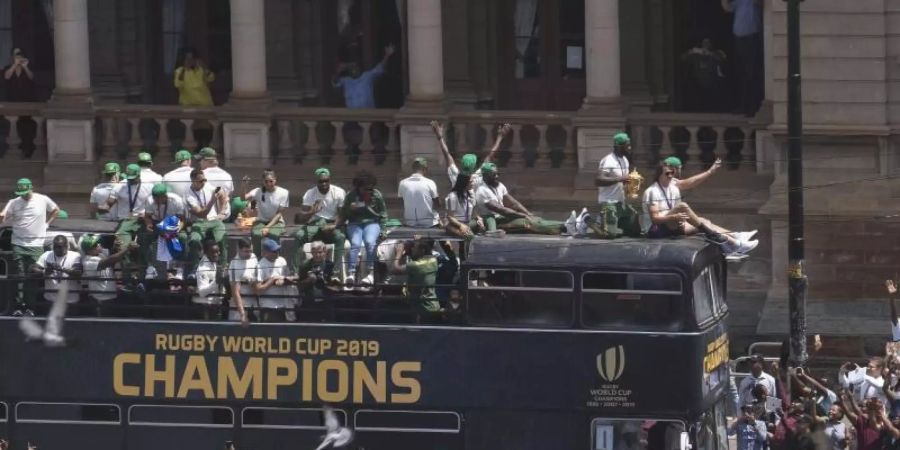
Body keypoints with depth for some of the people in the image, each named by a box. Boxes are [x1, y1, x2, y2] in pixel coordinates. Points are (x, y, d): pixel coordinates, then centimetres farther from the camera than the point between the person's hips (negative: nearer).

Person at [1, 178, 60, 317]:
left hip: (36, 245, 0)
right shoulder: (14, 203, 1)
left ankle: (30, 308, 5)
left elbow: (55, 210, 18)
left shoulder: (43, 200, 1)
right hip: (19, 245, 0)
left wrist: (47, 223, 8)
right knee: (20, 277, -5)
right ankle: (18, 307, -2)